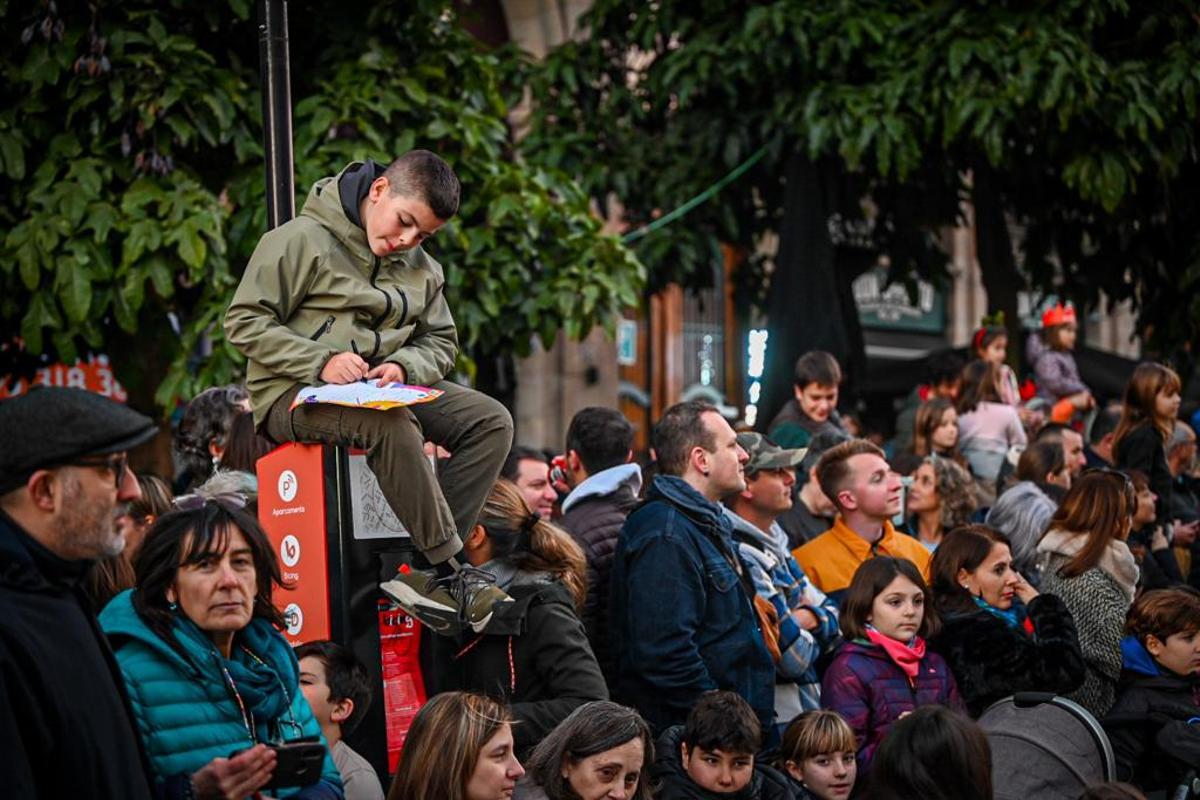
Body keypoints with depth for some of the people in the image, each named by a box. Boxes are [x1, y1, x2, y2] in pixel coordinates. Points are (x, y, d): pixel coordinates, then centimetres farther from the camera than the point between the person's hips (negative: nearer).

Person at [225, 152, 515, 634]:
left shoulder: (421, 268, 14)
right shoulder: (300, 241, -7)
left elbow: (441, 343, 15)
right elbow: (244, 323, -10)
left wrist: (404, 366, -10)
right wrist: (321, 362, -24)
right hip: (293, 396, -7)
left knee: (491, 421, -13)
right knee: (392, 423, -38)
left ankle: (426, 573, -23)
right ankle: (451, 573, -28)